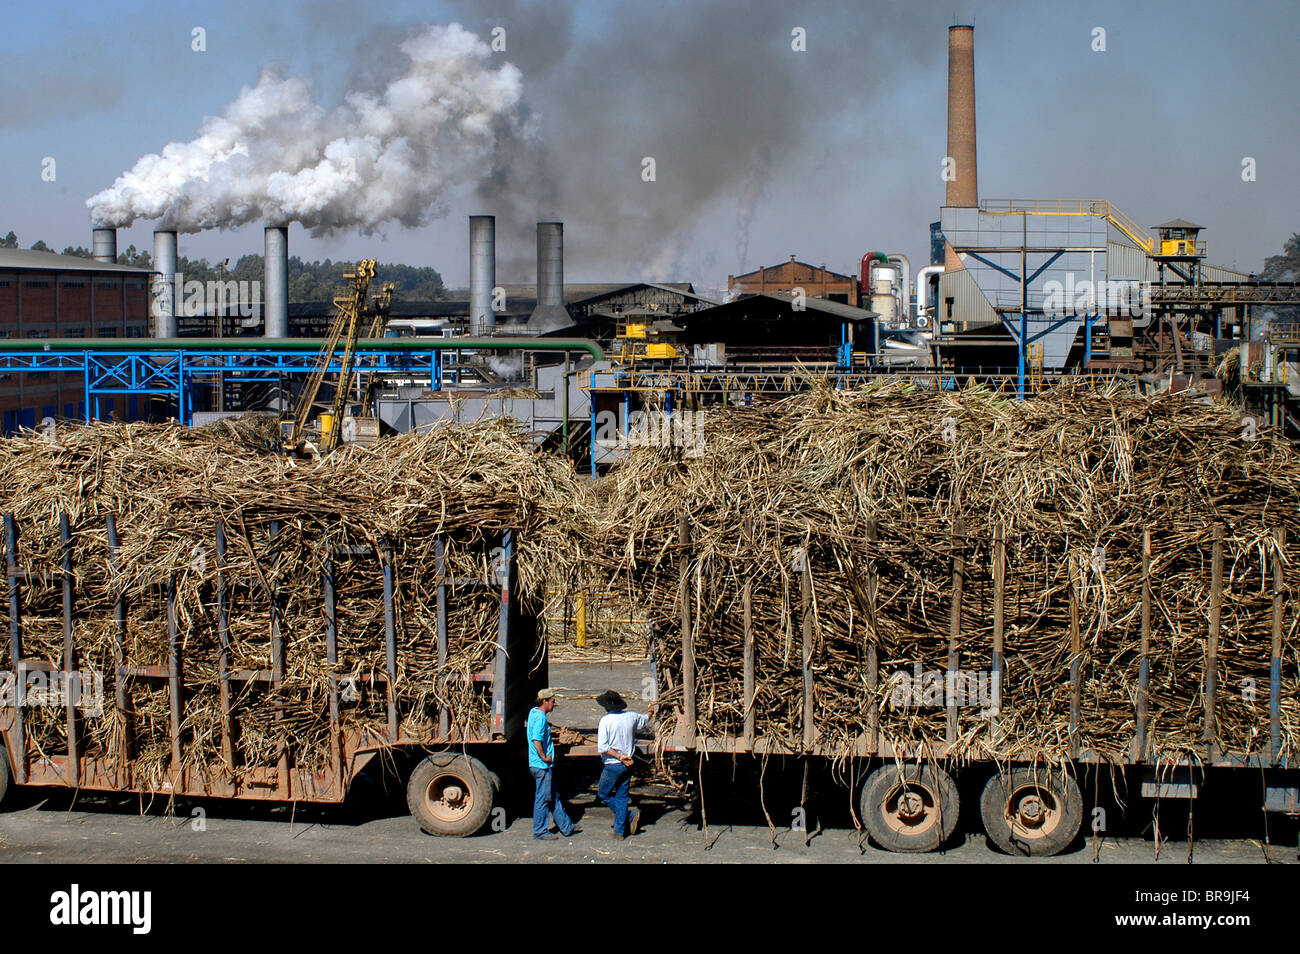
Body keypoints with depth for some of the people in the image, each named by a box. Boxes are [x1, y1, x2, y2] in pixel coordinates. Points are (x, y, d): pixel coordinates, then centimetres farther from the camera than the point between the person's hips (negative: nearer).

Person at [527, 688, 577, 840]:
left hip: (543, 765, 10)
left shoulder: (534, 712, 12)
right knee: (543, 798, -1)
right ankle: (539, 831, 8)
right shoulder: (540, 718, -19)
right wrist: (544, 757, -21)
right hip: (542, 766, -10)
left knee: (554, 796, 16)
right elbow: (536, 740, -29)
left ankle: (566, 827, 23)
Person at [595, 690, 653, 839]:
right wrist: (651, 711, 46)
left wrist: (619, 757, -15)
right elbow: (645, 719, 25)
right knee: (622, 797, 13)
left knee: (603, 794, 11)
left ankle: (630, 815, 0)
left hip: (613, 765, -6)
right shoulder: (631, 716, 1)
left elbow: (602, 747, -21)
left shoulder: (606, 720, -14)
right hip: (628, 765, 6)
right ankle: (620, 831, 13)